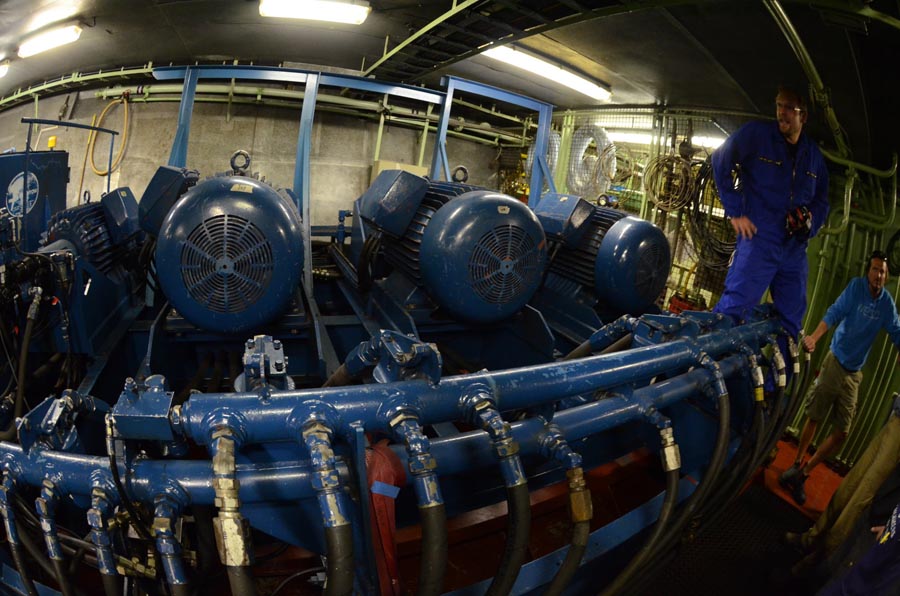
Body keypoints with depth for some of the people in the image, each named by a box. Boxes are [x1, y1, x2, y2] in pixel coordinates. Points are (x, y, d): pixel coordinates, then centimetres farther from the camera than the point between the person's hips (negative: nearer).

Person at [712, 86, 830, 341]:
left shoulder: (813, 155, 14)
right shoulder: (757, 133, -1)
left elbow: (821, 200, 22)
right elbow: (721, 159, -7)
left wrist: (810, 224, 0)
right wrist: (734, 211, -10)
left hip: (795, 248, 6)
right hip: (759, 238, -6)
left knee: (791, 320, 11)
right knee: (734, 308, -17)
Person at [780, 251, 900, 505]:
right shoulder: (856, 286, -10)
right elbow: (835, 313, -22)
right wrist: (814, 337, -37)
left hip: (854, 373, 4)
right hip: (835, 362, -3)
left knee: (841, 433, 2)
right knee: (814, 418, 3)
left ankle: (803, 473, 16)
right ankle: (796, 464, 23)